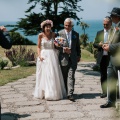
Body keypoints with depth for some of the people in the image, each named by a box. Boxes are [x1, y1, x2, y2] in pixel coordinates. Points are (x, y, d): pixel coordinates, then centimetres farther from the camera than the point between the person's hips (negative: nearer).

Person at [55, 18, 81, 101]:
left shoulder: (76, 34, 10)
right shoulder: (60, 33, 1)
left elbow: (78, 46, 17)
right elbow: (56, 45, -1)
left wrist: (79, 55, 14)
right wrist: (63, 49, -15)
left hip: (73, 58, 1)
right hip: (63, 58, 0)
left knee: (71, 76, -8)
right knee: (64, 76, 9)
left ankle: (70, 94, -12)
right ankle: (64, 92, 24)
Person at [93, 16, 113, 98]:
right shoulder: (99, 33, 13)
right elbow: (94, 44, 14)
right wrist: (99, 44, -8)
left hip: (111, 57, -4)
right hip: (102, 57, 4)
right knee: (103, 75, 8)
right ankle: (104, 92, 15)